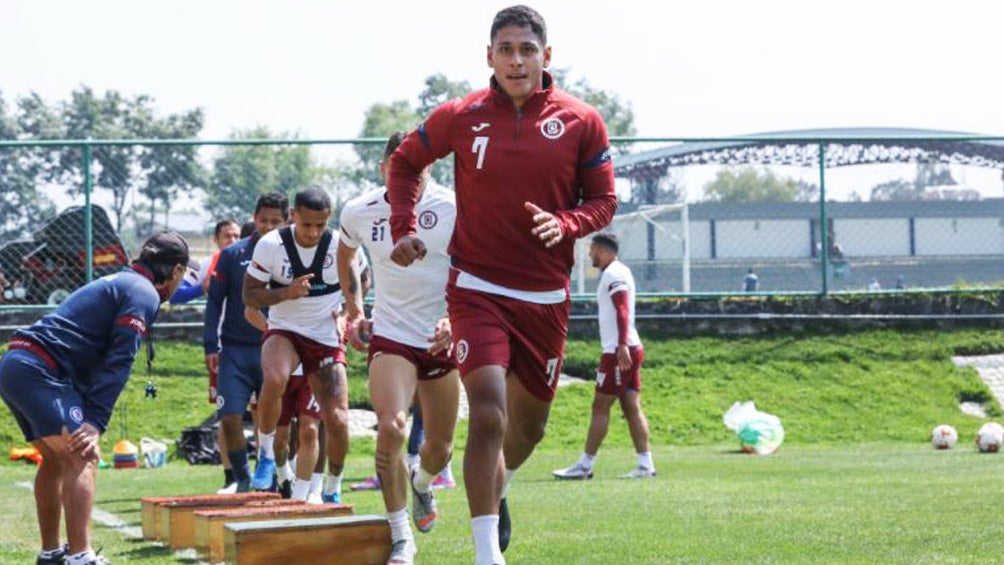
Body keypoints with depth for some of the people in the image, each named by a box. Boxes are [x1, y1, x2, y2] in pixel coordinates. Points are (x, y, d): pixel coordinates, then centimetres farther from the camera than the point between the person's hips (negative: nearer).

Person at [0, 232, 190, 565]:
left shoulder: (118, 282, 27)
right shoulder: (144, 294, -4)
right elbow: (118, 361, -13)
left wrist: (91, 416, 15)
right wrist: (96, 422, -17)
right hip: (41, 371, -10)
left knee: (55, 459, 22)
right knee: (82, 459, -14)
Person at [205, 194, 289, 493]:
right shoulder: (233, 255, 3)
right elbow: (215, 300, 5)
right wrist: (211, 345, -3)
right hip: (235, 351, 0)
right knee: (230, 418, -7)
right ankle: (238, 478, 9)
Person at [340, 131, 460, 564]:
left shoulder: (453, 209, -12)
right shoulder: (359, 212, -5)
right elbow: (344, 257, 18)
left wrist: (454, 320, -21)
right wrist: (354, 312, 11)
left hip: (442, 339, 1)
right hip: (390, 336, -1)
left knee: (440, 448, 10)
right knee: (391, 427, -24)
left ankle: (422, 483, 48)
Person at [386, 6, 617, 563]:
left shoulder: (582, 122, -3)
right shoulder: (461, 116, -3)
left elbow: (603, 200, 3)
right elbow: (405, 162, 12)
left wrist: (565, 224, -17)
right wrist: (405, 228, -1)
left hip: (546, 297, 3)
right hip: (477, 289, -3)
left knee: (529, 423, 16)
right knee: (488, 415, -19)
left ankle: (497, 490, 50)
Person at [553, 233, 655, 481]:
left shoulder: (613, 274, -10)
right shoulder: (618, 272, 21)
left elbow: (622, 310, -21)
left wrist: (622, 345, -29)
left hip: (618, 350, -10)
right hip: (632, 349, 10)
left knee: (600, 407, -6)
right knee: (632, 407, 5)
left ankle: (585, 465, -4)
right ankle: (645, 464, 0)